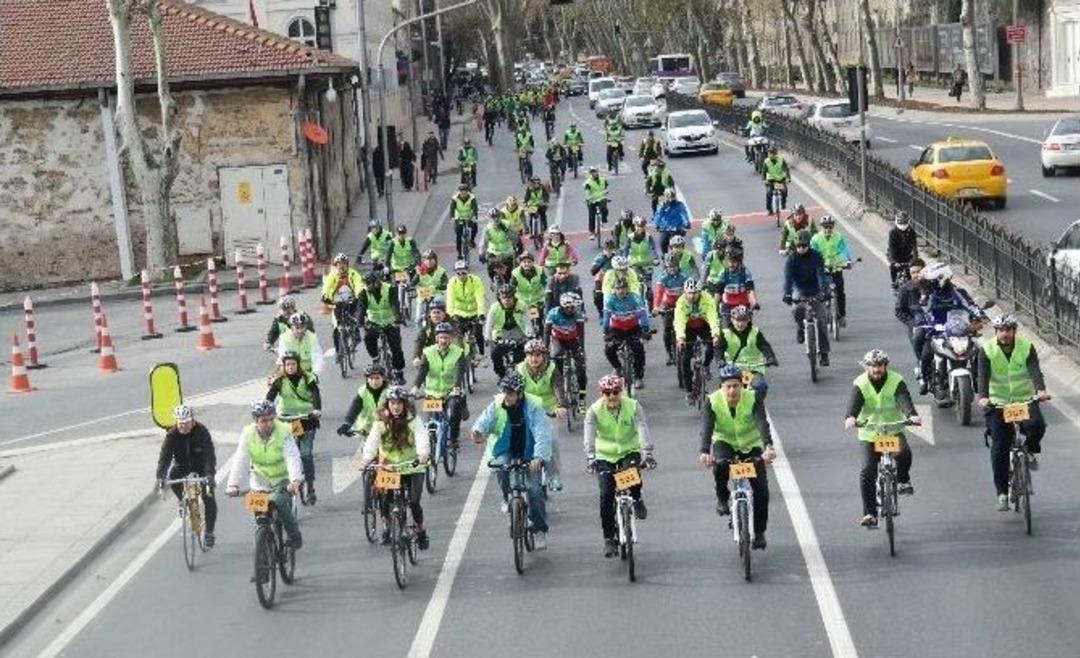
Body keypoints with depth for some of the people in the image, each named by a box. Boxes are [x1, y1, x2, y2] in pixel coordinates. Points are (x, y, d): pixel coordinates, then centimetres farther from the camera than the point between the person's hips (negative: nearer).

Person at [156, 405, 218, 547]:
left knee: (208, 497, -12)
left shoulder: (202, 432, -26)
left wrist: (210, 474, -50)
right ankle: (184, 502, -1)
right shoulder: (172, 435, -21)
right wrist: (160, 477, -44)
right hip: (182, 465, 2)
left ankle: (209, 532, 2)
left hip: (201, 466, -2)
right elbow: (165, 456, -29)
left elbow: (209, 454, -34)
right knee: (172, 477, -31)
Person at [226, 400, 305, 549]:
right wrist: (233, 484, -32)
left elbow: (292, 458, -28)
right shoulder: (248, 434, -12)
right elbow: (240, 460, -18)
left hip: (283, 479, -3)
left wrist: (295, 480, -45)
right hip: (260, 479, 3)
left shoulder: (284, 432, -19)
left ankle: (294, 536, -7)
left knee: (280, 502, -26)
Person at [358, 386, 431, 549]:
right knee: (383, 500, -11)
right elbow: (372, 441, -17)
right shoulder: (381, 422, -6)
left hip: (412, 467, -2)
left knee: (414, 502, -10)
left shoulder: (413, 420, -10)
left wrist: (423, 454, -44)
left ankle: (421, 533, 13)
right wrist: (366, 458, -35)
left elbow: (422, 438, -24)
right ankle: (386, 529, 16)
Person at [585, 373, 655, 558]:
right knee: (606, 496, -12)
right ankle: (609, 539, 1)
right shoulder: (594, 410, -13)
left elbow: (642, 430, -24)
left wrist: (647, 454, -40)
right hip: (605, 456, 0)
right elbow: (589, 436, -25)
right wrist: (590, 458, -41)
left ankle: (636, 499, 0)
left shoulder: (633, 406, -13)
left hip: (629, 452, 0)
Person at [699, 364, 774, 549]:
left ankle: (759, 532, 6)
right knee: (720, 464, -35)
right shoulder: (713, 402, -20)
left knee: (761, 489, -11)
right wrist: (704, 452, -49)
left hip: (751, 445, 0)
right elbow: (706, 428, -31)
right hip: (725, 442, 0)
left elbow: (762, 423, -34)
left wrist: (768, 447, -52)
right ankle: (722, 498, -8)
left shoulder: (753, 399, -22)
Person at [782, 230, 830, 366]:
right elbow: (788, 277, -19)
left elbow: (821, 274, -20)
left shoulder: (816, 257, -10)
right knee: (798, 311, -31)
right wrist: (787, 294, -35)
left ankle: (823, 352, 0)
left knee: (820, 321, -9)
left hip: (815, 293, 0)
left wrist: (824, 291, -35)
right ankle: (800, 328, 3)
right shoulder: (792, 259, -9)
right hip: (800, 291, 0)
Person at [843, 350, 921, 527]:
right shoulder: (860, 384, -8)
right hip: (869, 434, 0)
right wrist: (851, 418, -47)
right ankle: (869, 513, -2)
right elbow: (854, 402, -24)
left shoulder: (896, 381, -9)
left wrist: (912, 415, -46)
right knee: (867, 472, -11)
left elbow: (904, 399, -25)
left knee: (904, 453, -30)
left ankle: (903, 481, 2)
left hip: (894, 430, 0)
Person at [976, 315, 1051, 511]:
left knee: (1037, 425, -30)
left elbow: (1035, 371, -19)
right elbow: (982, 376, -18)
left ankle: (1030, 451, 4)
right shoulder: (987, 350, -7)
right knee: (999, 449, -7)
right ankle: (1002, 493, 2)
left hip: (1025, 399, 0)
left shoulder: (1027, 347, -5)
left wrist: (1041, 390, -39)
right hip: (998, 403, 0)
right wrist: (982, 397, -37)